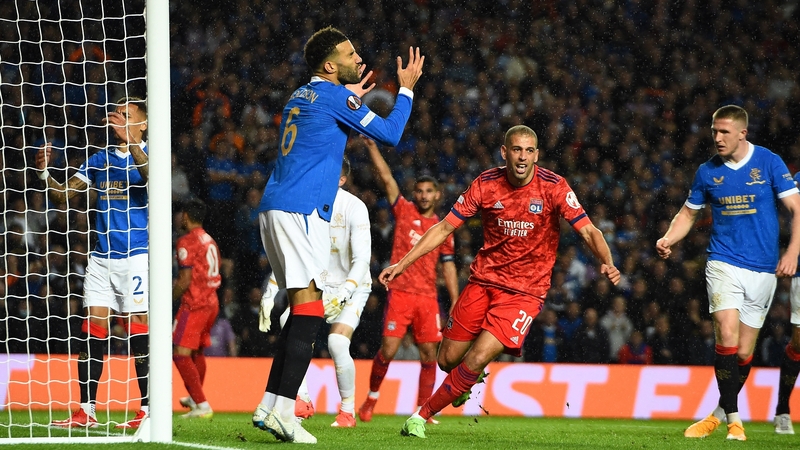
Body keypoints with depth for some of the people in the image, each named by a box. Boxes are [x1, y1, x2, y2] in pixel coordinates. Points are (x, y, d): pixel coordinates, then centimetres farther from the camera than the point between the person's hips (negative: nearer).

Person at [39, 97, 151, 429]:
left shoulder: (149, 154, 0)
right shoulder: (100, 159, 15)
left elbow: (154, 178, -23)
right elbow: (62, 194, 13)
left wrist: (130, 141, -34)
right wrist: (44, 172, -6)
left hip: (137, 255, -5)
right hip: (102, 258, 5)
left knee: (138, 332, -9)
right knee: (91, 331, 1)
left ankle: (148, 410, -4)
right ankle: (86, 412, 4)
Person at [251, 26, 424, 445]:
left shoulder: (301, 97, 20)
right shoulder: (334, 97, -5)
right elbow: (390, 134, -3)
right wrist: (406, 89, 10)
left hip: (275, 209, 9)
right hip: (300, 210, -9)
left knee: (303, 309, 12)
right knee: (308, 308, -13)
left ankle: (268, 407, 8)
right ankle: (283, 413, -22)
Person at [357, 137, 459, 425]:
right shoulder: (404, 211, 7)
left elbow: (448, 266, 14)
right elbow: (386, 177, 1)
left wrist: (455, 301, 7)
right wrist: (371, 145, -6)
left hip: (428, 297, 3)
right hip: (400, 292, -3)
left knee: (429, 355, -1)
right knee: (388, 350, -8)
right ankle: (371, 397, 13)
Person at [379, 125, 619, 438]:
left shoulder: (553, 187, -13)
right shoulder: (486, 184, -6)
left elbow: (589, 231, -16)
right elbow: (445, 227, 0)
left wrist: (606, 262, -36)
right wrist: (402, 263, -6)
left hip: (525, 291, -3)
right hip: (483, 280, 3)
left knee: (477, 359, -17)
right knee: (448, 361, 5)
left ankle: (422, 415, 0)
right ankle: (466, 382, 42)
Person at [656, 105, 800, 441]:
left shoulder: (769, 163, -3)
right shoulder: (708, 171, 4)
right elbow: (688, 213, 16)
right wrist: (668, 240, -2)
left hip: (762, 269, 0)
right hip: (724, 263, 0)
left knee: (744, 352, 3)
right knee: (727, 338, -19)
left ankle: (720, 413, 22)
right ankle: (733, 417, -9)